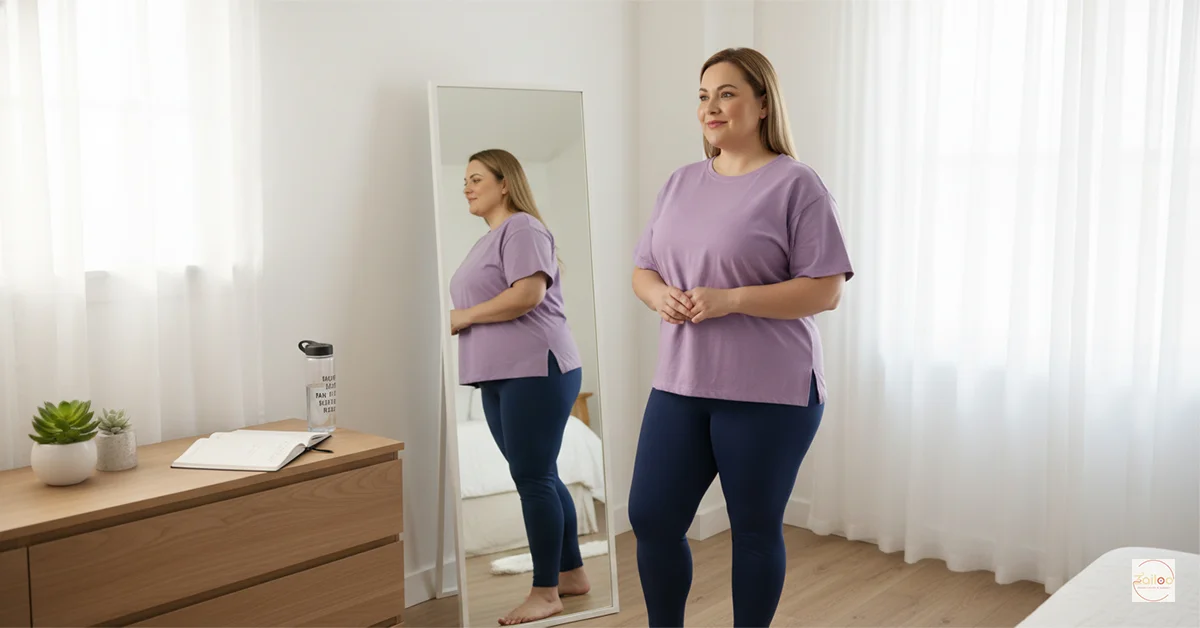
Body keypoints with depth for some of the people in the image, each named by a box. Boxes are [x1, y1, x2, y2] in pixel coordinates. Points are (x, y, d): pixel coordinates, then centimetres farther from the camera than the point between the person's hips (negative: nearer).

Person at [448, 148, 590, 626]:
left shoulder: (522, 228, -7)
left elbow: (528, 294, -20)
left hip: (535, 369, -9)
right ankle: (571, 573, 22)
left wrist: (465, 316, -10)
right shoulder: (487, 240, 22)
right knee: (538, 477, 12)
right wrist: (457, 319, 4)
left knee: (533, 477, -7)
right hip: (501, 375, 9)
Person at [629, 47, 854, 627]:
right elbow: (642, 270, 17)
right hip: (679, 384, 6)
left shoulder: (795, 184, -7)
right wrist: (659, 296, -7)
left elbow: (825, 291, -12)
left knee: (755, 530, 7)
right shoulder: (681, 183, 12)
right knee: (650, 519, 7)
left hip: (768, 391, -5)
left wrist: (728, 301, -20)